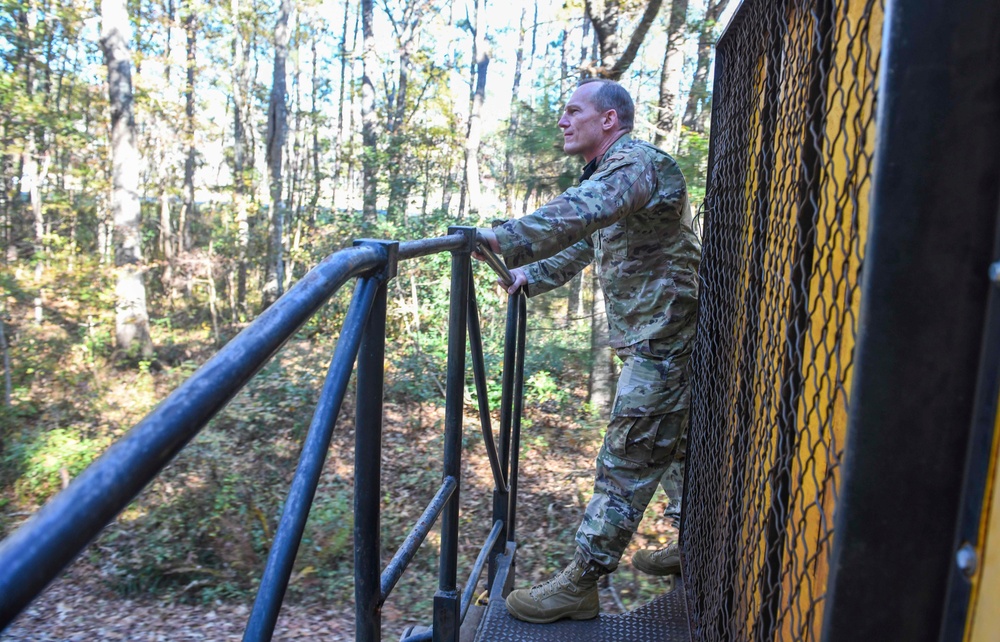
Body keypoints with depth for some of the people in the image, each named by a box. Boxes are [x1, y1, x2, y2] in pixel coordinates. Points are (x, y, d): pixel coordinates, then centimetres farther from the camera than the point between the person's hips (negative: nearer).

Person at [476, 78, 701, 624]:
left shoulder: (635, 162, -16)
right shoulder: (610, 171, 19)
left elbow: (583, 211, -37)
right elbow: (583, 245, 26)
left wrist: (505, 238, -46)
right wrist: (530, 276, 18)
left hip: (662, 337, -11)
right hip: (660, 336, 11)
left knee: (628, 457, -7)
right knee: (669, 445, 20)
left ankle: (580, 583, 0)